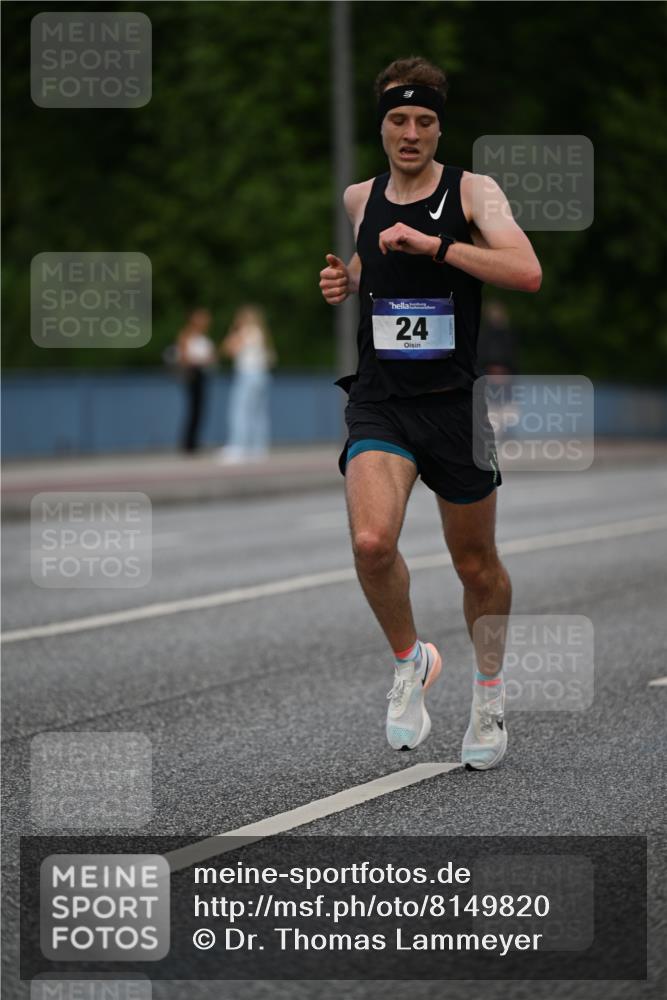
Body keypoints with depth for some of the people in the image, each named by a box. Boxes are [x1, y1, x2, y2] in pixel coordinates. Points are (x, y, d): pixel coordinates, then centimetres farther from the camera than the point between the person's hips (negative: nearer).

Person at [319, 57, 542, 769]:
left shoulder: (474, 192, -6)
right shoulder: (358, 200, 6)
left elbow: (526, 272, -22)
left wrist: (433, 244, -26)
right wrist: (347, 281, 7)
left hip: (457, 401, -2)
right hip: (380, 398, 2)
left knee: (477, 565, 11)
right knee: (371, 542, -23)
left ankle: (489, 691, 37)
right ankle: (409, 661, 4)